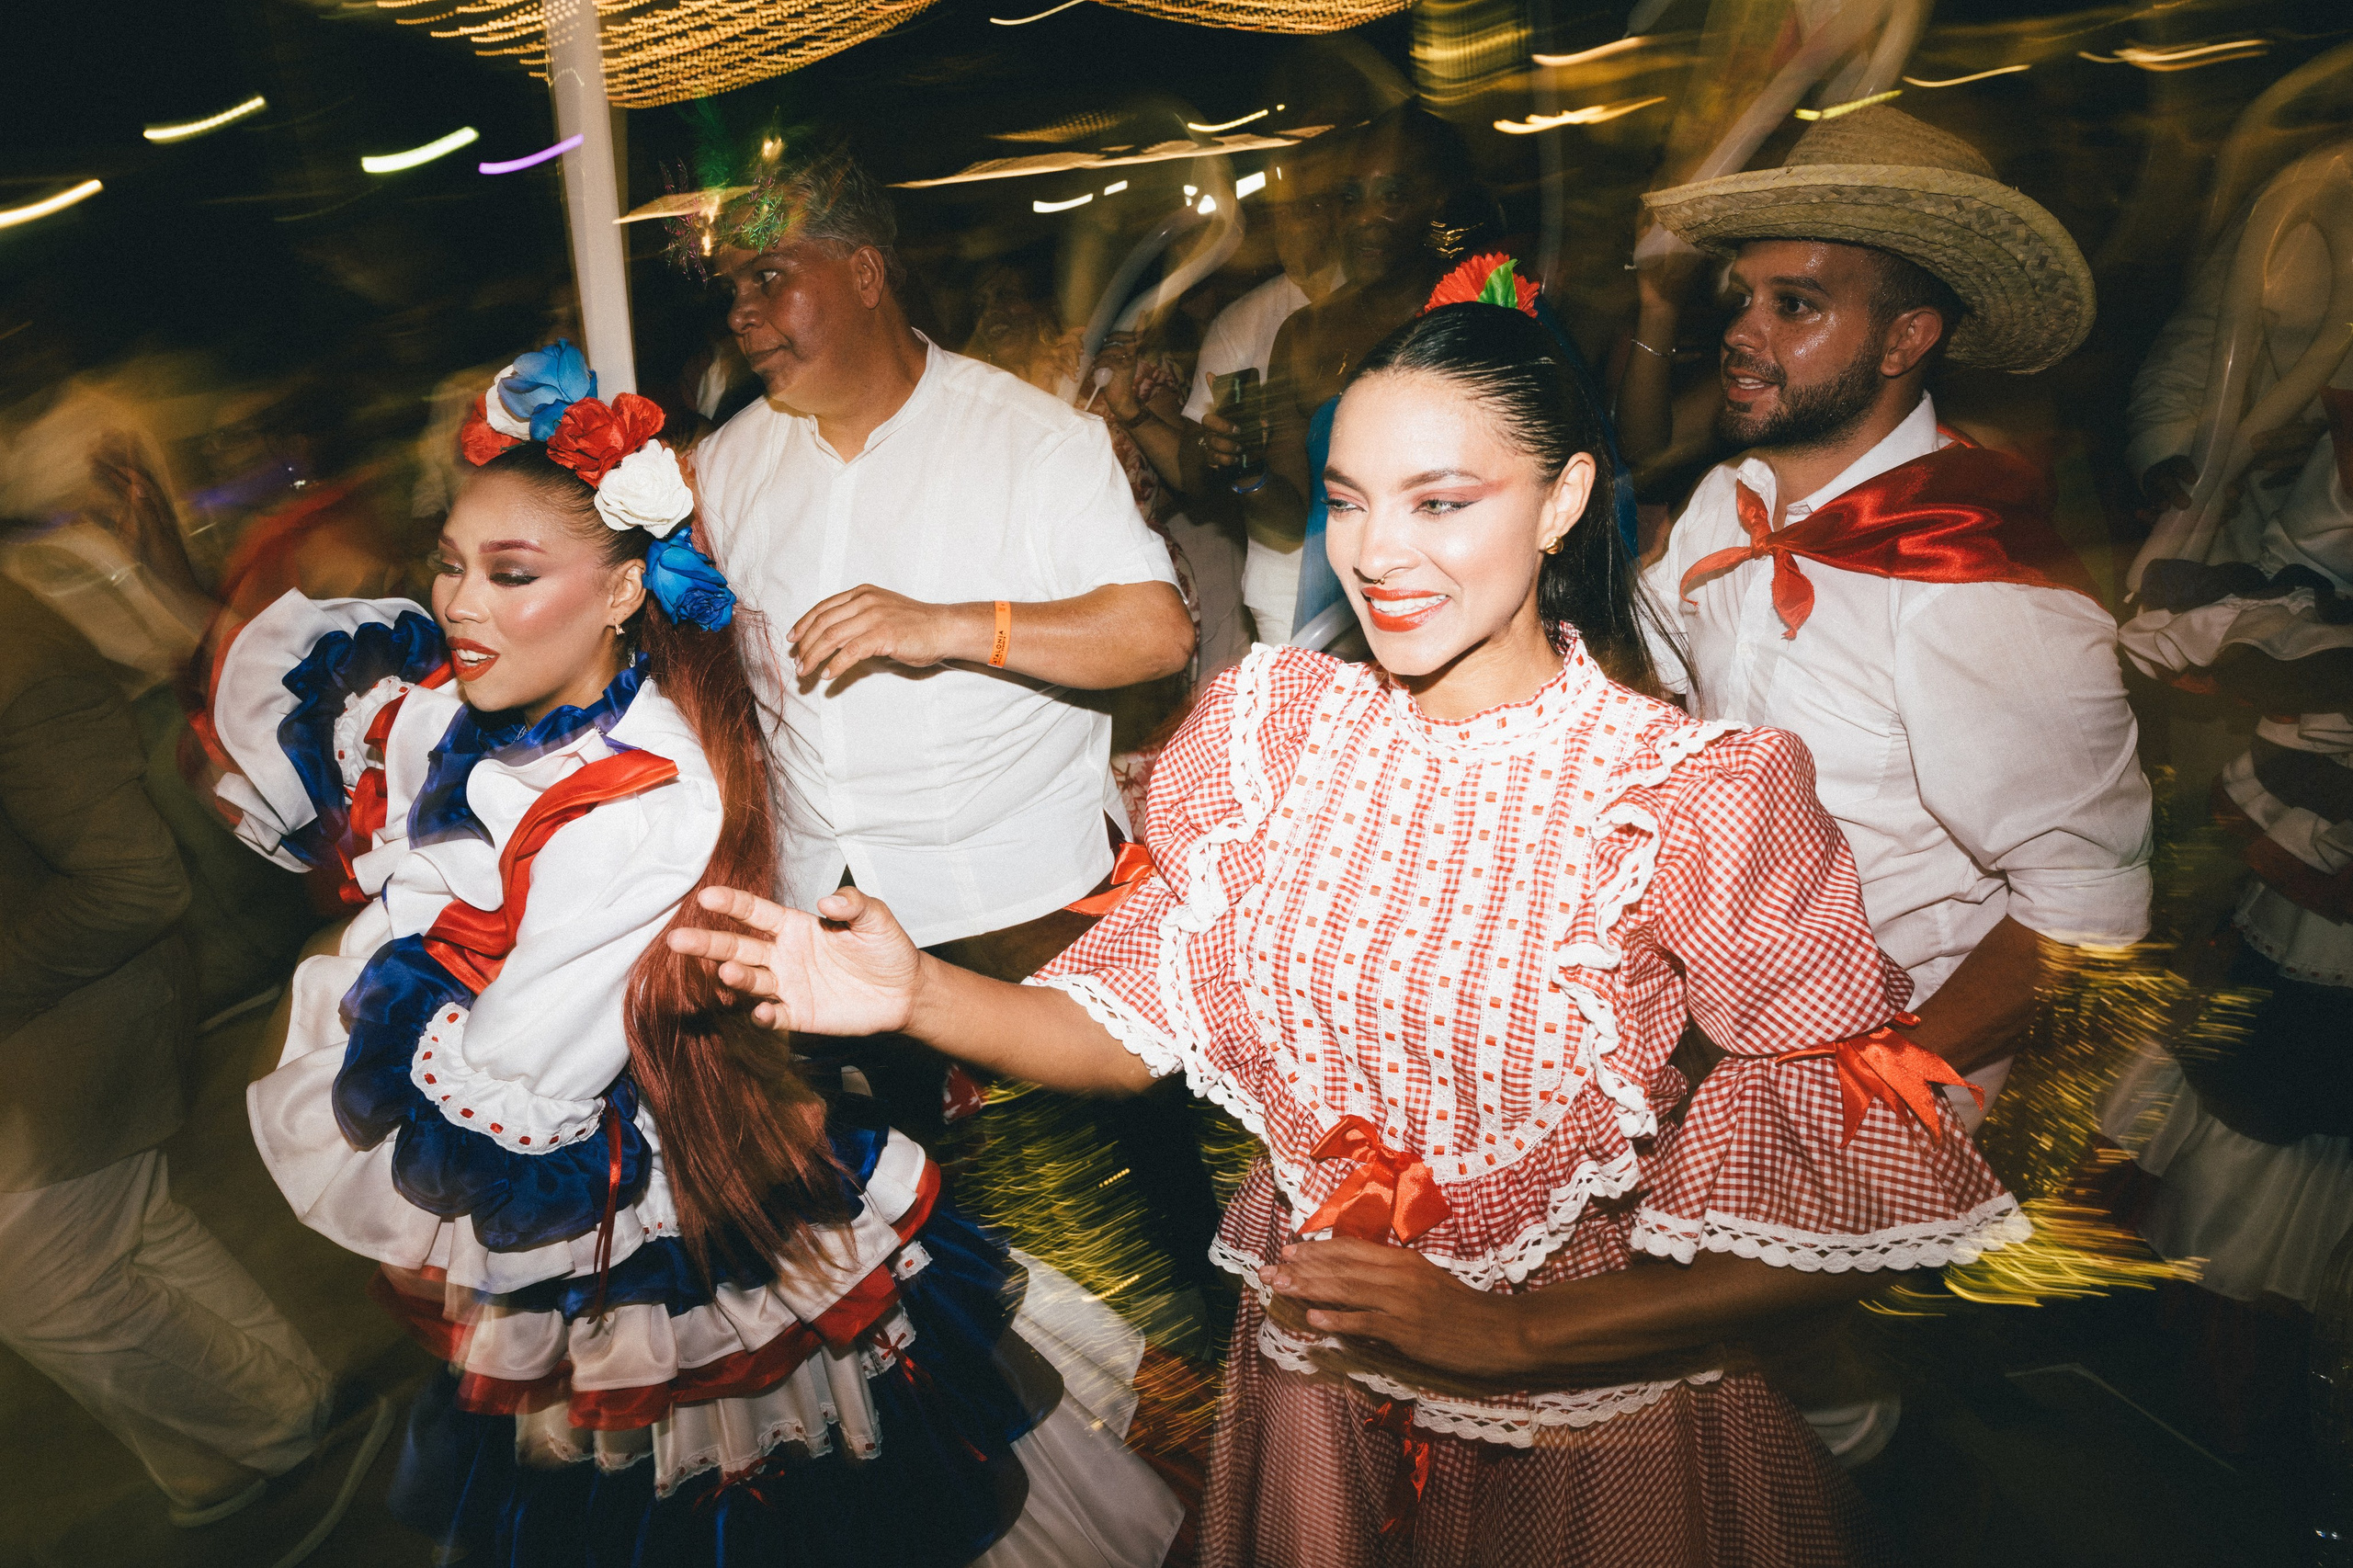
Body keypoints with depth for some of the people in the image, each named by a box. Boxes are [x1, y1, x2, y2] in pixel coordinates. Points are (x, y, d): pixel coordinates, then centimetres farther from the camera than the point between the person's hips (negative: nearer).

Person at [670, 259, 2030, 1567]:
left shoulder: (1705, 800, -22)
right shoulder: (1271, 726, -7)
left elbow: (1854, 1216, -19)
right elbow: (1141, 1026, -6)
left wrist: (1503, 1336, -24)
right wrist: (919, 995, -22)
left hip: (1595, 1430, -3)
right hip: (1308, 1386, 4)